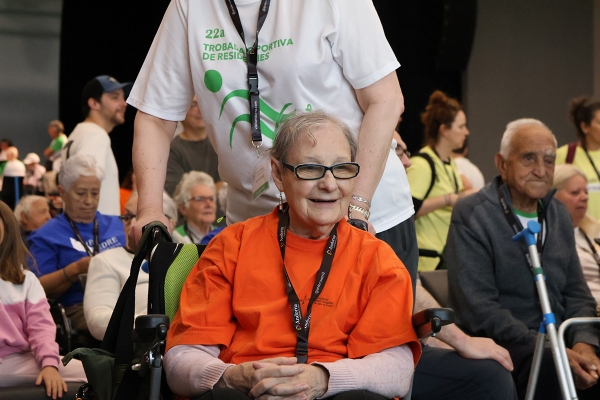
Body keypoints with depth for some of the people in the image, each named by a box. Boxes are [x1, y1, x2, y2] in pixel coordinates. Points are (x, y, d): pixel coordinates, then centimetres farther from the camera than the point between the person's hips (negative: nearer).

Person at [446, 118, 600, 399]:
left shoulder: (559, 215, 17)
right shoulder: (471, 215, -5)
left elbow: (577, 293, 17)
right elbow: (479, 310, -13)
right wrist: (555, 352, -20)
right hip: (503, 344, -6)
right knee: (549, 364, -35)